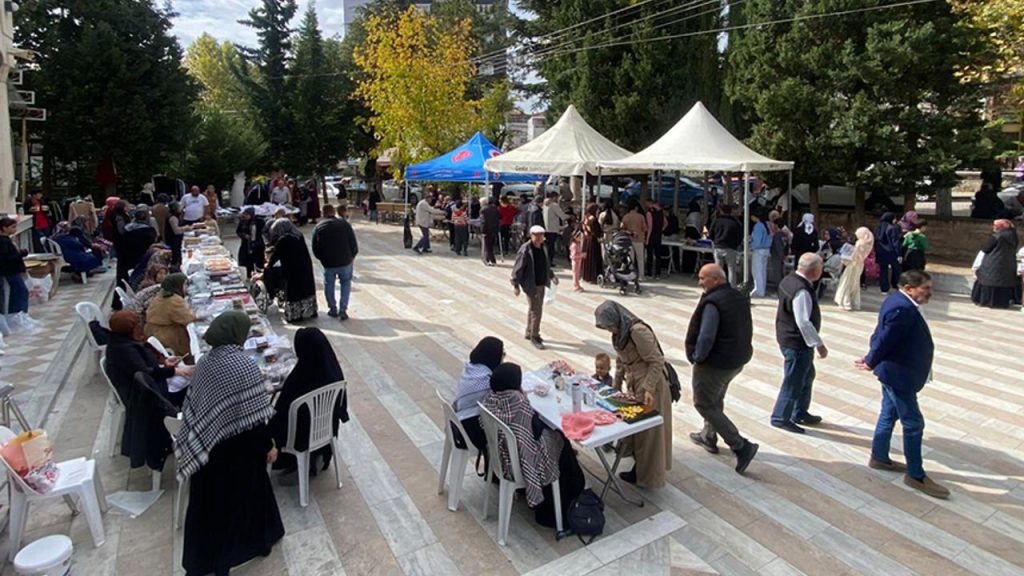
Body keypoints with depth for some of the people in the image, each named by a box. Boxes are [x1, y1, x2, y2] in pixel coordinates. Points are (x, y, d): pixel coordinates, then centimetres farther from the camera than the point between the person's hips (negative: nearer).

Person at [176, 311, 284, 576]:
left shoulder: (204, 362, -3)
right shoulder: (245, 365, -23)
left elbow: (193, 407, 5)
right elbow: (255, 415, -20)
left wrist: (198, 440, 16)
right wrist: (269, 445, -9)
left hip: (207, 445, 6)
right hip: (239, 446, -6)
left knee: (210, 497, 19)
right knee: (247, 493, 15)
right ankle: (259, 540, 35)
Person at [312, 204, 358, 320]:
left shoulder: (318, 227, 1)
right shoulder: (344, 223, -2)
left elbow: (315, 249, 3)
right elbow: (353, 244, -3)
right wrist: (352, 257, 12)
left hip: (328, 263, 1)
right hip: (345, 262, 0)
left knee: (329, 284, 21)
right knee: (346, 283, 17)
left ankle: (332, 309, 24)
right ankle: (343, 310, 8)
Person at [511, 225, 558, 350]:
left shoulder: (542, 248, 5)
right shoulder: (525, 249, -19)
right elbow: (517, 268, -17)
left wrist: (552, 276, 19)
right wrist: (516, 285, -18)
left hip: (541, 284, 8)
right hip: (531, 285, -8)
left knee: (534, 309, 19)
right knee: (536, 311, -5)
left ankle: (529, 333, 35)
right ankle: (534, 337, 8)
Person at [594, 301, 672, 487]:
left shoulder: (638, 331, -24)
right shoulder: (620, 333, 5)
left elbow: (657, 362, -24)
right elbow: (620, 362, 16)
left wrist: (649, 389, -27)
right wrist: (616, 387, 19)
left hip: (650, 387, -9)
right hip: (635, 385, 9)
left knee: (648, 431, 5)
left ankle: (646, 475, 19)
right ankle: (640, 469, 34)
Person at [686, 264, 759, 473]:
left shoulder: (712, 303, -24)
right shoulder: (740, 297, 5)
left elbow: (706, 337, -29)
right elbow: (747, 330, 11)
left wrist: (697, 356, -13)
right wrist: (739, 351, 17)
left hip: (715, 363, -9)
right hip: (738, 360, 9)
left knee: (704, 404, 4)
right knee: (716, 399, 26)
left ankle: (742, 446, -1)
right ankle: (708, 437, 42)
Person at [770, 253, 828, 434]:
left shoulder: (789, 280, 3)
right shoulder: (802, 291, -28)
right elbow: (804, 323, -29)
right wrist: (819, 344, -21)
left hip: (787, 336, 10)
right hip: (797, 343, -10)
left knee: (807, 375, 23)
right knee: (794, 381, 3)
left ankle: (800, 413, 36)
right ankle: (780, 418, 16)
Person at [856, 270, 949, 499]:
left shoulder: (898, 301, 6)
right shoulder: (903, 309, -27)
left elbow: (881, 334, 10)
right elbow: (885, 339, -25)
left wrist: (871, 358, 11)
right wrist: (871, 363, -10)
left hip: (895, 372, 10)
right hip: (899, 375, -10)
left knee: (889, 415, 20)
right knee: (913, 424, 0)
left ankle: (879, 458, 34)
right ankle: (916, 475, 11)